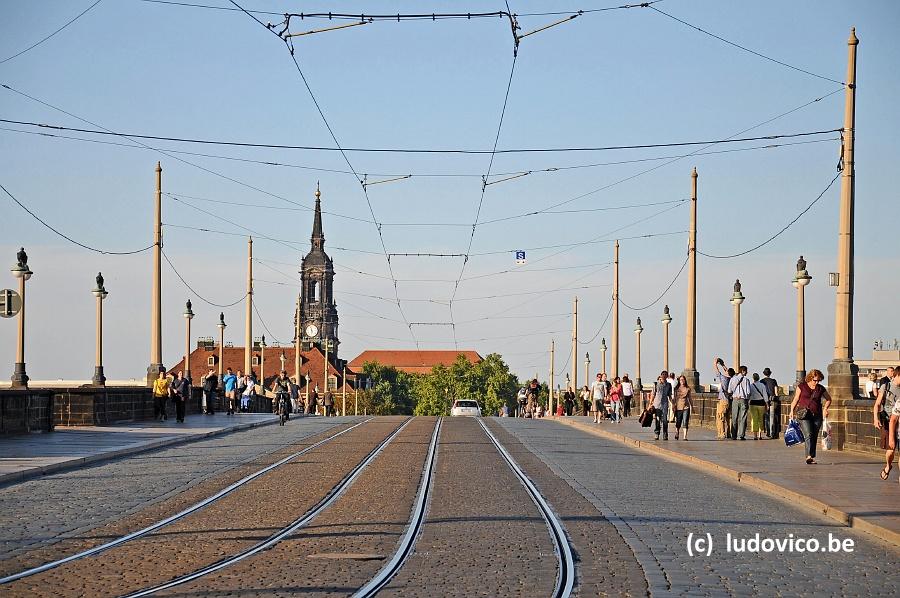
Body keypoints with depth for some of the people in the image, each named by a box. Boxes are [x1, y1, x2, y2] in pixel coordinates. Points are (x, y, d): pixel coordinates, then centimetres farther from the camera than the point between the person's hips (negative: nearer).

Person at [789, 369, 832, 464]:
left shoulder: (820, 389, 8)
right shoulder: (802, 386, 3)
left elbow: (828, 399, 23)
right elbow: (796, 399, 8)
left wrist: (825, 408, 8)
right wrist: (792, 411, 2)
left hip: (817, 415, 3)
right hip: (804, 414, -3)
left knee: (814, 437, 4)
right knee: (808, 435, -18)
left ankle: (812, 458, 12)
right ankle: (809, 456, -28)